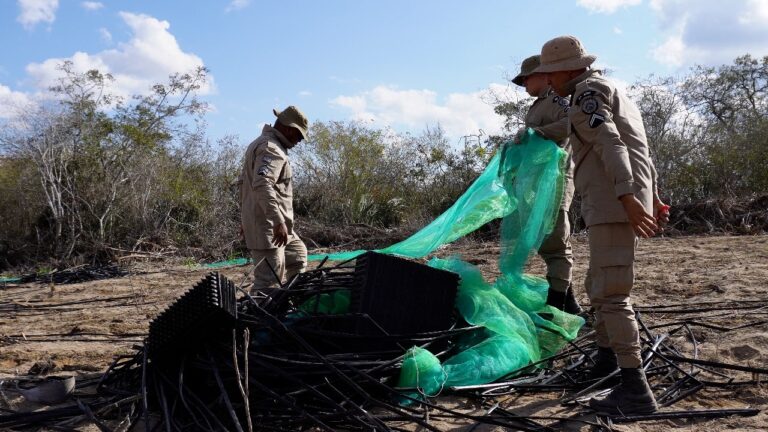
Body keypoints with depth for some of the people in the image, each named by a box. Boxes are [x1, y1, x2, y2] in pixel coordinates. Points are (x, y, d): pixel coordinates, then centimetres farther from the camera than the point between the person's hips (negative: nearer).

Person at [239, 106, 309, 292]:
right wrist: (278, 221, -35)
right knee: (269, 279, -10)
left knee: (298, 256, 23)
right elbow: (262, 185, -31)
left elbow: (244, 180, 25)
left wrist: (244, 216, 29)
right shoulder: (271, 149, -16)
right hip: (267, 224, -11)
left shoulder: (260, 143, 19)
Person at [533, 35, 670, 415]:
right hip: (617, 207, 11)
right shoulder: (612, 92, 26)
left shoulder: (587, 92, -7)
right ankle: (606, 361, 34)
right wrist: (652, 196, 30)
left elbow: (611, 144, -22)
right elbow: (637, 147, 27)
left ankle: (635, 390, -14)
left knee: (611, 294, -13)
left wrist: (627, 197, -31)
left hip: (614, 207, -11)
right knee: (597, 286, 21)